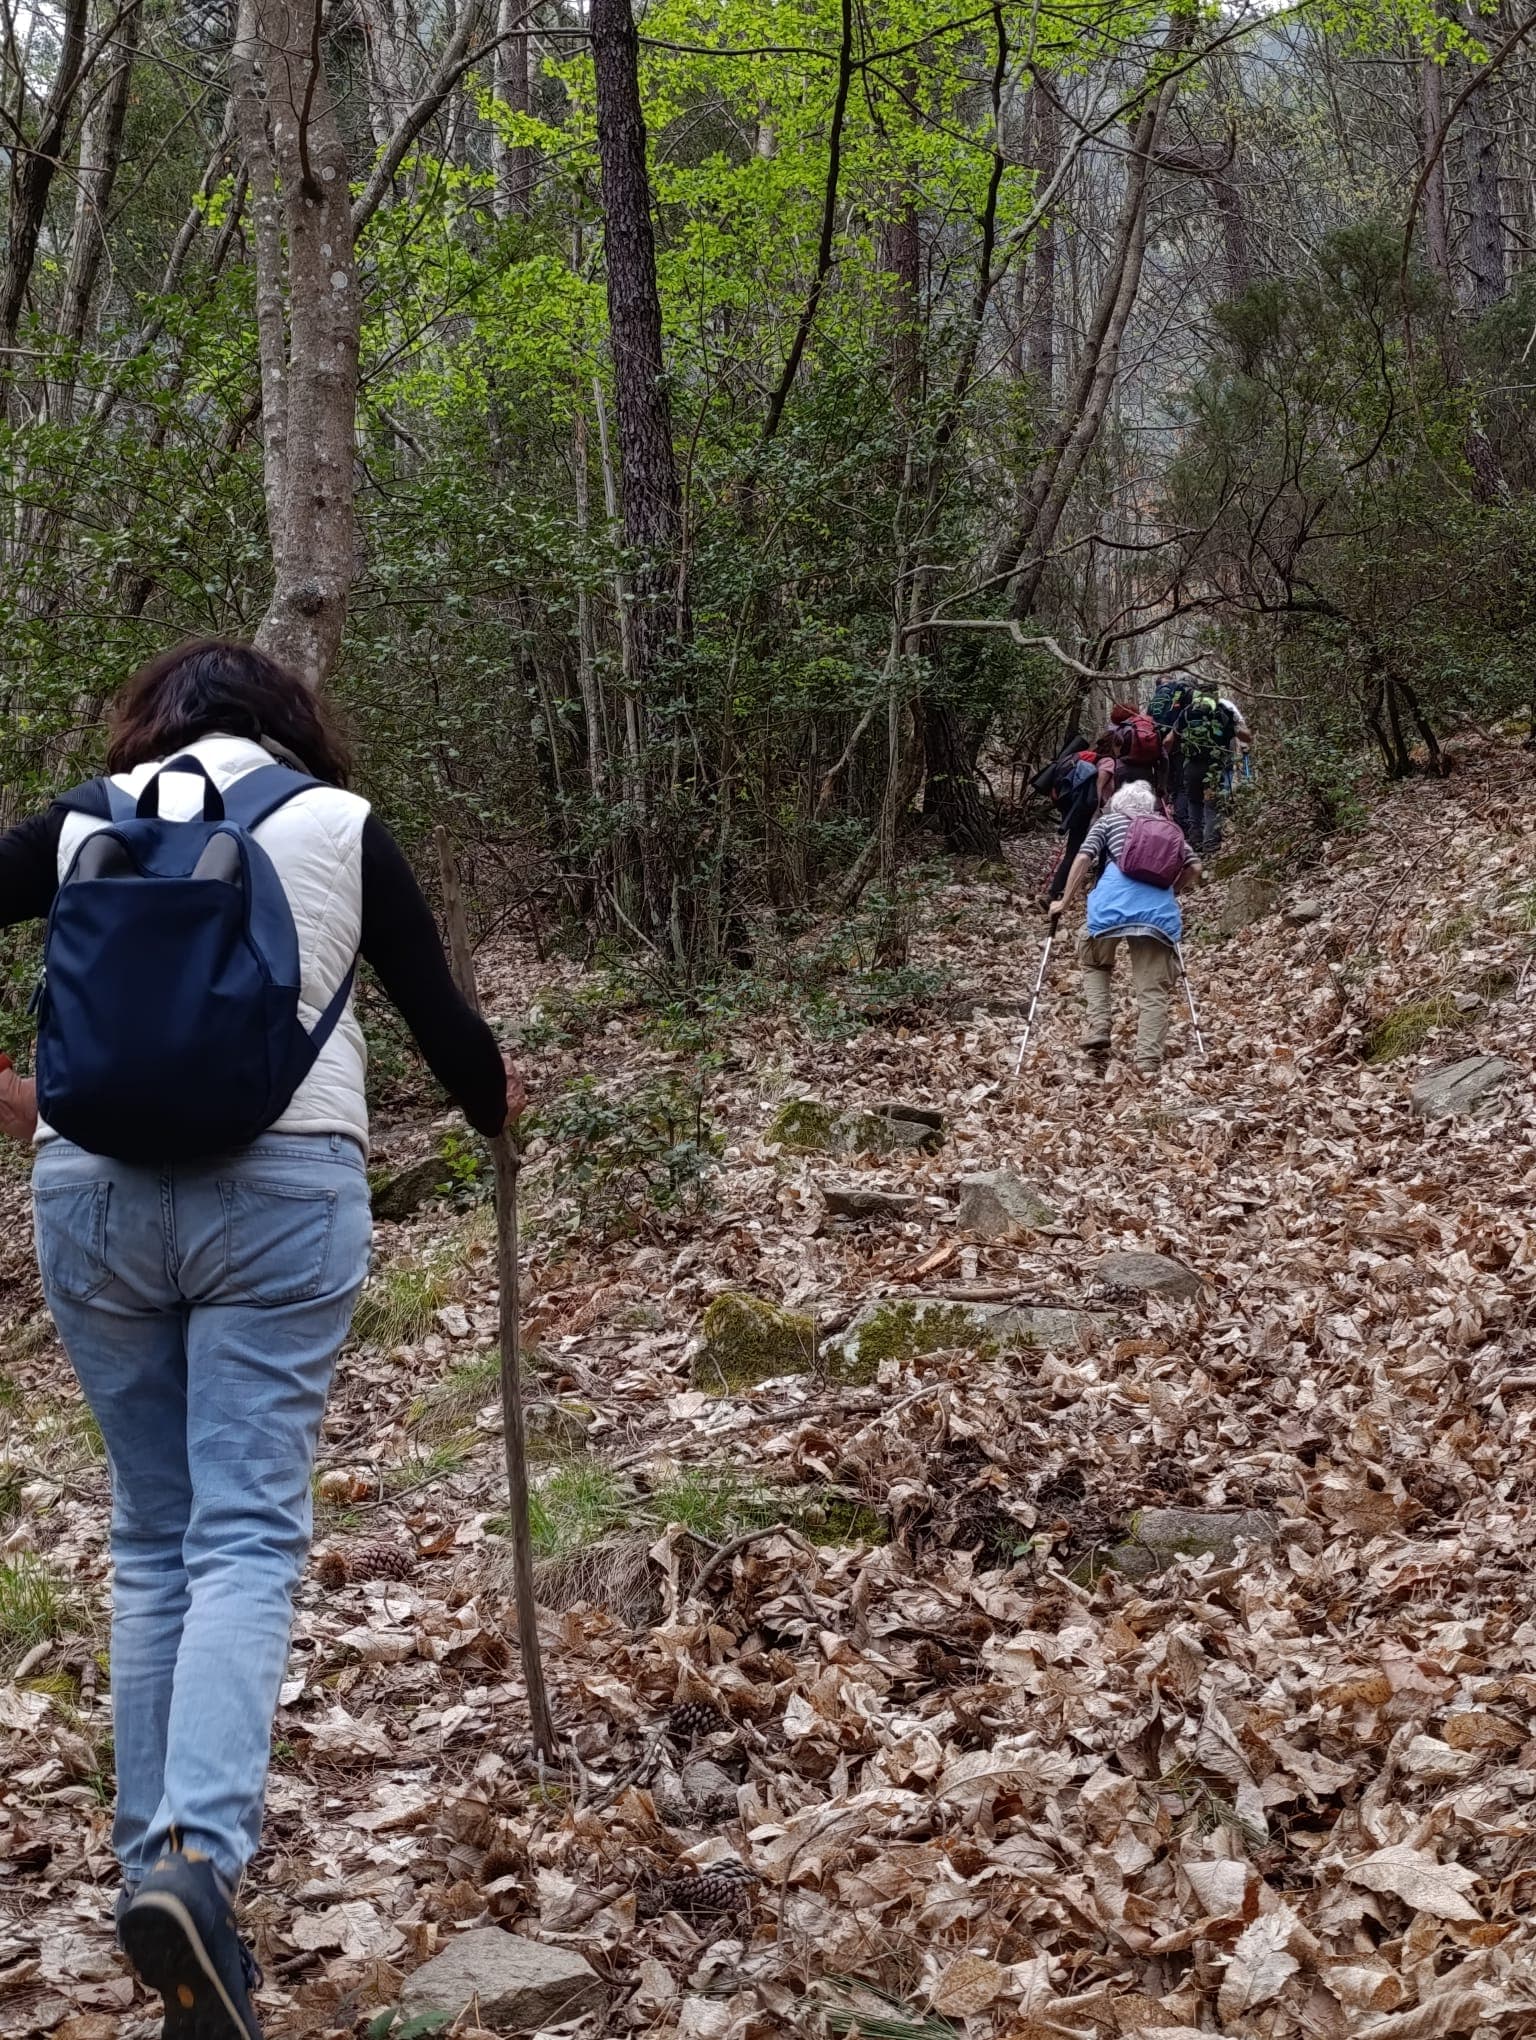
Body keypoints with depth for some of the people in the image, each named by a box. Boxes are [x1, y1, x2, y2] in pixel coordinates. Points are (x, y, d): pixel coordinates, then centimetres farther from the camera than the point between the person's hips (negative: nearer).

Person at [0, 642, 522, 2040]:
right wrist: (493, 1102, 29)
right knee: (247, 1536, -4)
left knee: (152, 1540, 14)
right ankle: (199, 1855, -22)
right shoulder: (340, 824, 7)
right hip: (281, 1190, -2)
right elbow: (436, 1009, 9)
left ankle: (156, 1865, 15)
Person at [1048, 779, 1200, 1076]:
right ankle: (1148, 1061, -9)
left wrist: (1064, 903, 13)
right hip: (1158, 908, 1)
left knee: (1095, 962, 25)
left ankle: (1097, 1030, 8)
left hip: (1114, 903, -1)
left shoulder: (1108, 821, 25)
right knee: (1154, 989, 3)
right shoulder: (1167, 827, 32)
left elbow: (1084, 858, 10)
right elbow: (1193, 867, 23)